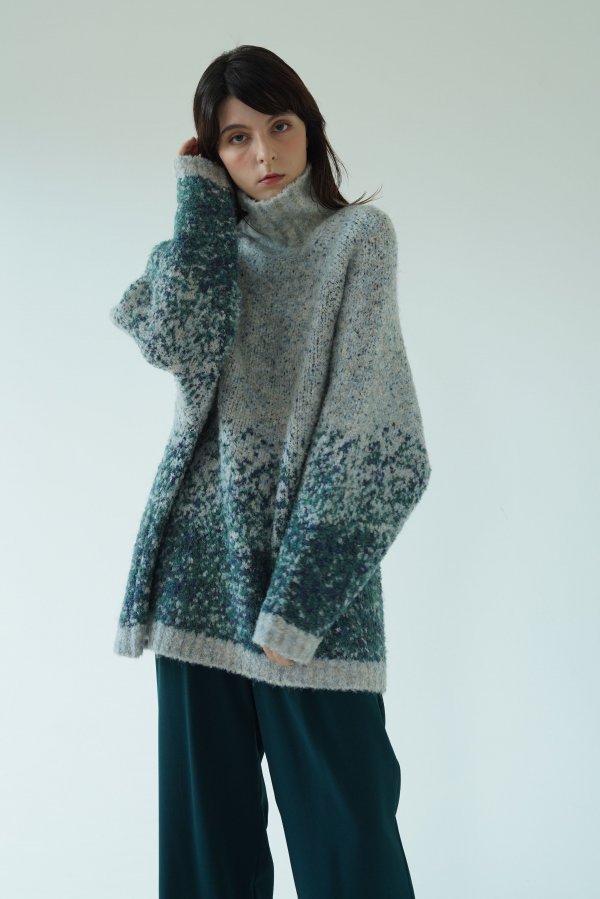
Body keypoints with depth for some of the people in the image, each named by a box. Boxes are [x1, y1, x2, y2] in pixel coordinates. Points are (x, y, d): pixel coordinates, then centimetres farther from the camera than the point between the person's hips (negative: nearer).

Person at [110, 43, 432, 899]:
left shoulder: (359, 235, 3)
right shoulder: (213, 246, 15)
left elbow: (363, 419, -7)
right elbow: (176, 344, -9)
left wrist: (297, 594, -15)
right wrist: (200, 197, 2)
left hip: (310, 568, -3)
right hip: (204, 563, 4)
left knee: (342, 822, -2)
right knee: (205, 822, 7)